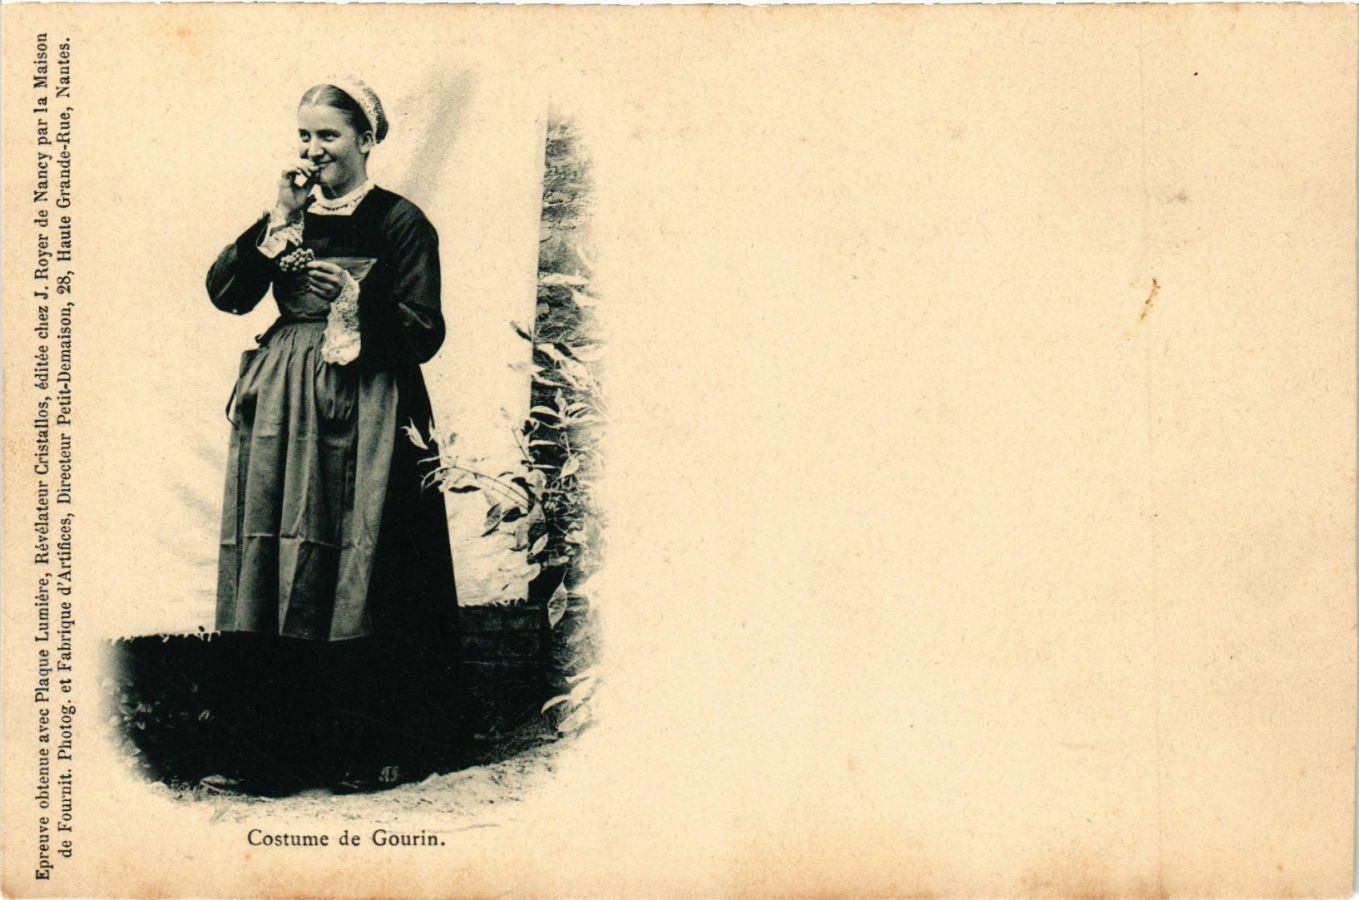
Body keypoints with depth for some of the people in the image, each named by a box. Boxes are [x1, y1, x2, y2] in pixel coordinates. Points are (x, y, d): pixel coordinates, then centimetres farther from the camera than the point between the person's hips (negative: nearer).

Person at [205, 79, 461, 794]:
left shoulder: (401, 222, 0)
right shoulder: (288, 216, 14)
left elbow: (424, 335, -5)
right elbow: (225, 293, 2)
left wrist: (356, 294, -17)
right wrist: (280, 220, -4)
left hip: (364, 415, -5)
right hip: (284, 407, 5)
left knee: (358, 575, -5)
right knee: (281, 570, 3)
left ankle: (368, 745, 4)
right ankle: (288, 741, 10)